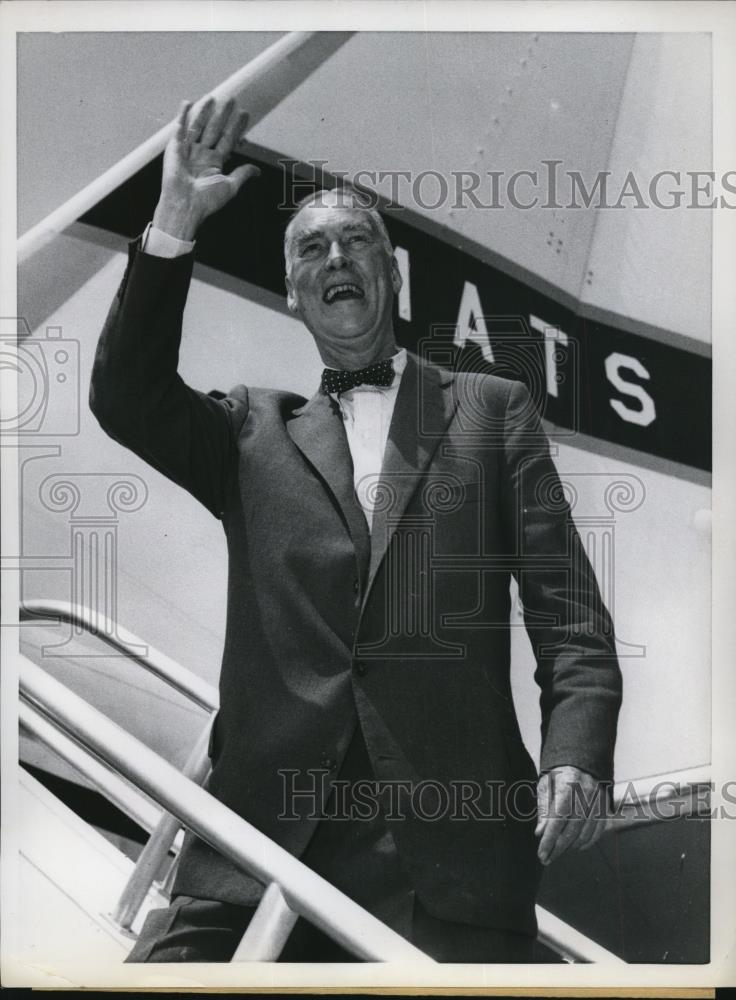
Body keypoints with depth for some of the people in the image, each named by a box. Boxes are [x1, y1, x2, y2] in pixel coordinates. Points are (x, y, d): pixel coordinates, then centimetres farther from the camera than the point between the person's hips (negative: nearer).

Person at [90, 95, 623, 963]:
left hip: (449, 838, -1)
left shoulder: (493, 410, 13)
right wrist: (172, 227, -7)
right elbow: (125, 399, 1)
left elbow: (567, 612, 6)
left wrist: (576, 756, -9)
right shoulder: (256, 431, 18)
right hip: (265, 827, 1)